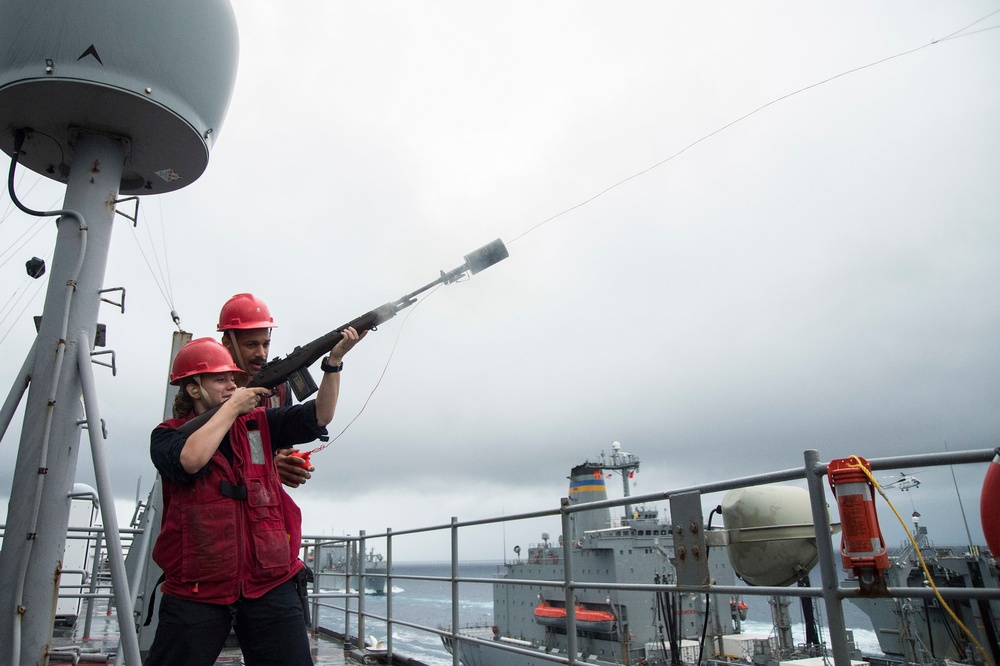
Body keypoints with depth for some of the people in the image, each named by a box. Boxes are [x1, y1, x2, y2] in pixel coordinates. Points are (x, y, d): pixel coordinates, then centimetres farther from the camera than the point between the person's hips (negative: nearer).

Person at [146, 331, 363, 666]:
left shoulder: (257, 423, 10)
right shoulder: (168, 434, 2)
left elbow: (318, 416, -1)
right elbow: (191, 460, -20)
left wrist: (334, 360, -12)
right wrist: (232, 407, -11)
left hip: (270, 584, 2)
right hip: (196, 589, -2)